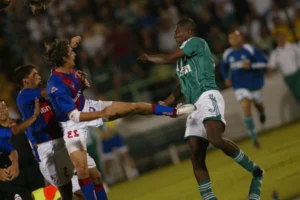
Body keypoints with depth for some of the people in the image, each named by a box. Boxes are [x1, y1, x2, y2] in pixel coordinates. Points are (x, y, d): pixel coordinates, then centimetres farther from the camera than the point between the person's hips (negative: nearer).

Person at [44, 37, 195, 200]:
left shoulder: (64, 69, -13)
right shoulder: (56, 87, -37)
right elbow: (75, 116, -37)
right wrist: (102, 113, -35)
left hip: (87, 107, 8)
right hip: (73, 124, -8)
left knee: (133, 107, 6)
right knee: (81, 169, -15)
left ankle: (174, 112, 26)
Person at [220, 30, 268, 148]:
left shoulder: (250, 49, -14)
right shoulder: (227, 54, 0)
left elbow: (264, 62, -15)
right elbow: (223, 67, 19)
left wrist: (250, 65, -28)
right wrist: (226, 78, 1)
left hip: (254, 83, -1)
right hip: (240, 86, 1)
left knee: (257, 104, 21)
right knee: (246, 108, -17)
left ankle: (262, 112, 63)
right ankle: (254, 138, -13)